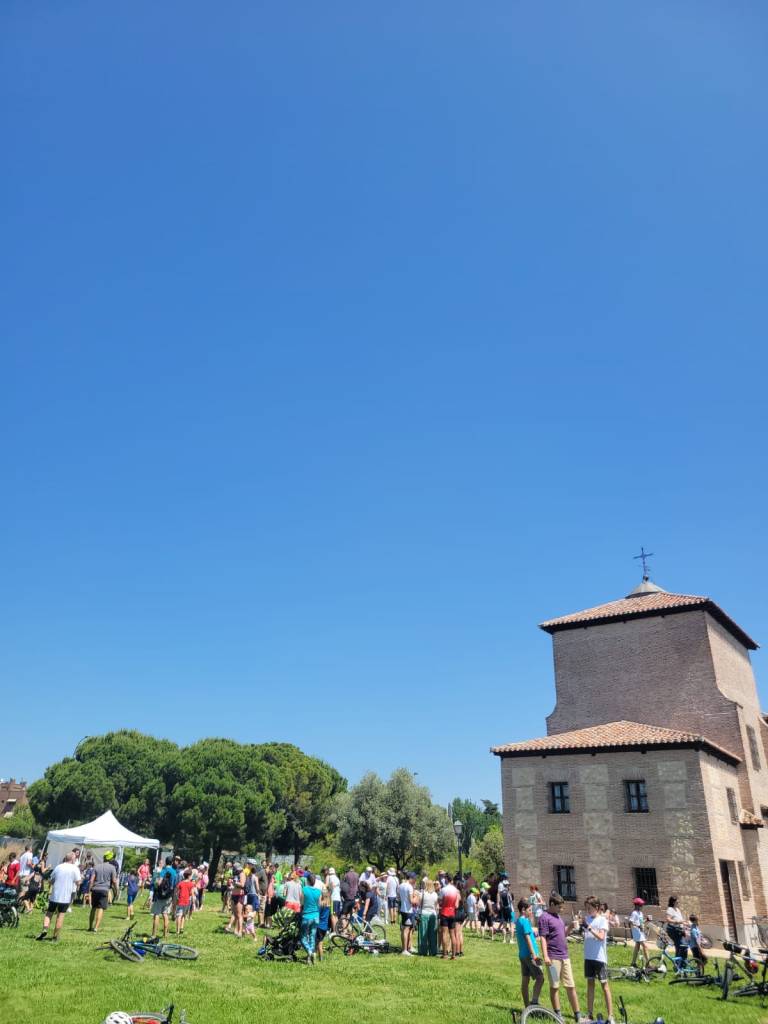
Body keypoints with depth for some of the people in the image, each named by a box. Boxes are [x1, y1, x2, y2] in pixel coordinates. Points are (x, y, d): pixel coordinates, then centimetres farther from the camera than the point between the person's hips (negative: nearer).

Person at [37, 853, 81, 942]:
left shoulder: (58, 867, 5)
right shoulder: (75, 869, -6)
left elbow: (51, 881, 10)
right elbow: (78, 882, -7)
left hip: (54, 895, 2)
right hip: (66, 897, -2)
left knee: (49, 913, 15)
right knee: (60, 915, 5)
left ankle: (45, 929, -6)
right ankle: (55, 936, 7)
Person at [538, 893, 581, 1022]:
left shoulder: (558, 916, 15)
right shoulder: (545, 917, -10)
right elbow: (542, 938, -13)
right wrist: (545, 956, -21)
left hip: (565, 957, 7)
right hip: (553, 957, -7)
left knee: (571, 986, 7)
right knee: (554, 986, 4)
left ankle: (578, 1015, 12)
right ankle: (558, 1014, 14)